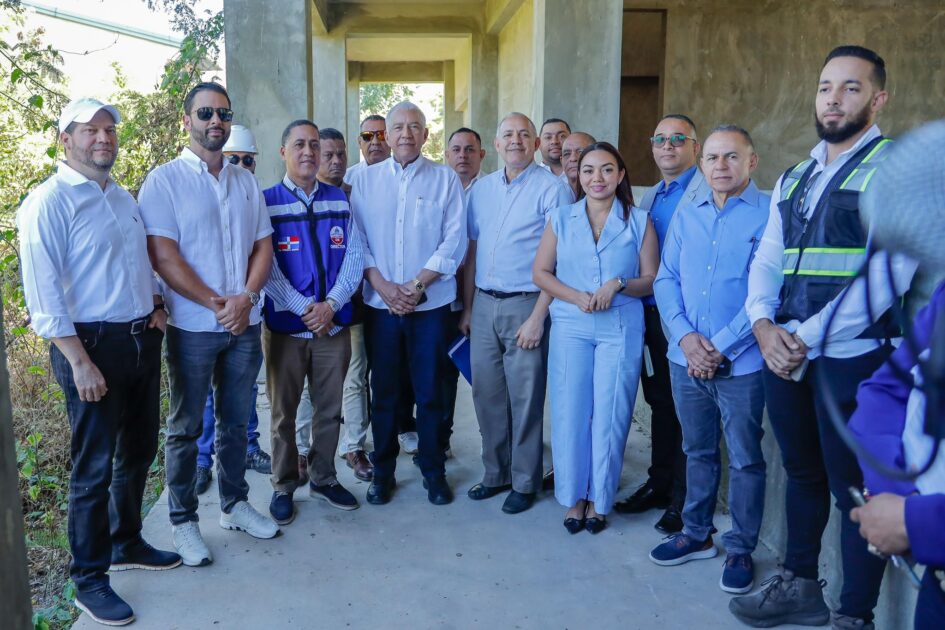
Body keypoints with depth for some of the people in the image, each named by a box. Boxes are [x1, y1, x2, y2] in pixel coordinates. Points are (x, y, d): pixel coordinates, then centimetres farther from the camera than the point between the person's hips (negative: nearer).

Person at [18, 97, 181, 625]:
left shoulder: (124, 197, 12)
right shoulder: (49, 203, -11)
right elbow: (44, 294, -16)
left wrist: (156, 301, 5)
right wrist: (80, 363, -20)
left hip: (143, 339, 8)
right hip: (93, 344, -7)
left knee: (139, 450, 19)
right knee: (95, 466, 3)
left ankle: (127, 545, 39)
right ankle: (89, 580, 20)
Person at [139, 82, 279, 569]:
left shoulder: (245, 181, 10)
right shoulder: (164, 181, -5)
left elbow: (263, 245, 6)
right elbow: (162, 255, -13)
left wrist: (246, 298, -10)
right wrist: (216, 304, -16)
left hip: (244, 323, 5)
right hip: (193, 326, -4)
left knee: (236, 421, 15)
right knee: (187, 428, 7)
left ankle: (234, 504, 31)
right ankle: (182, 521, 22)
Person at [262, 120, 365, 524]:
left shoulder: (339, 200, 6)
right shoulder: (267, 202, -3)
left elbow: (354, 258, 0)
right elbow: (267, 267, -9)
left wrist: (331, 303, -13)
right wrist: (304, 309, -16)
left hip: (334, 324, 3)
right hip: (285, 327, -2)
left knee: (330, 410, 13)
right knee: (284, 412, 10)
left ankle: (323, 479, 31)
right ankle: (283, 486, 27)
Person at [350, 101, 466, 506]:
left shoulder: (446, 179, 2)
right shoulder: (365, 179, 7)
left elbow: (455, 240, -4)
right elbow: (356, 239, 2)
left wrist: (416, 285, -12)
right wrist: (382, 285, -11)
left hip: (431, 303, -1)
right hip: (379, 304, 1)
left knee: (429, 392, 6)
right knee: (384, 392, 9)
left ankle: (433, 471, 21)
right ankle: (383, 470, 24)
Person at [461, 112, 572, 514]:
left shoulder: (552, 189, -5)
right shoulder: (480, 189, 12)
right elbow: (472, 252, 14)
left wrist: (538, 317, -14)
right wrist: (467, 308, 10)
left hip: (525, 304, -5)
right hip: (484, 304, 5)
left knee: (525, 399, 3)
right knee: (486, 393, 11)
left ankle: (524, 482, 19)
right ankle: (495, 473, 27)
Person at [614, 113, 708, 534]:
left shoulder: (709, 195, -9)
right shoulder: (649, 197, 17)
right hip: (651, 314, 7)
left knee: (686, 410, 3)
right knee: (659, 403, 16)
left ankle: (683, 500, 17)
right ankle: (659, 484, 30)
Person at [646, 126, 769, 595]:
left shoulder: (771, 214, -7)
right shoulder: (686, 215, 9)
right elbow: (666, 279, 6)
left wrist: (721, 347, -15)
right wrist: (685, 335, -9)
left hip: (742, 362, -4)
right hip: (686, 358, 5)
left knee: (745, 460, 8)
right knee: (697, 451, 18)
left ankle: (740, 549, 24)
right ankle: (696, 534, 33)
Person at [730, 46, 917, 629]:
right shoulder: (793, 179, 15)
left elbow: (887, 274, -16)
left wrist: (807, 337, -17)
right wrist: (764, 323, -7)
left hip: (852, 358, -6)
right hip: (784, 356, 6)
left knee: (854, 491, 4)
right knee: (802, 473, 18)